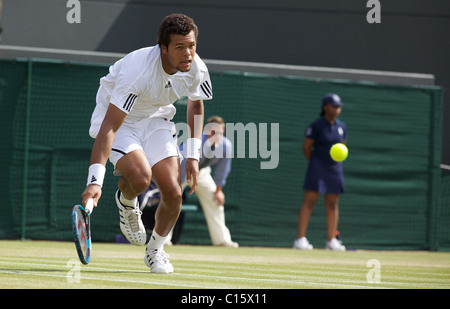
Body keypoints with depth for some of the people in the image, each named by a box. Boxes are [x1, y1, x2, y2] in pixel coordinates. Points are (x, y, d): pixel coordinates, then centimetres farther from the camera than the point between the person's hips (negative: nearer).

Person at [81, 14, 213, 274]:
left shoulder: (196, 69, -18)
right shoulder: (138, 71, -37)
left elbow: (195, 105, 7)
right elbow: (109, 127, -38)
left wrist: (193, 155, 0)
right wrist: (95, 180, -46)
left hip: (157, 120, 5)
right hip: (118, 119, -5)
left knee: (173, 193, -10)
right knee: (140, 177, -31)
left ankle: (156, 249, 18)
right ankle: (126, 203, 7)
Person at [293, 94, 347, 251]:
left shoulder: (341, 126, 9)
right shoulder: (316, 126, -8)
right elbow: (306, 147, -3)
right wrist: (315, 164, 1)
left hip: (335, 167, 6)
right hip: (317, 167, -6)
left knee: (332, 204, 7)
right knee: (309, 201, -9)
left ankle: (331, 240, 12)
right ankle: (300, 239, -10)